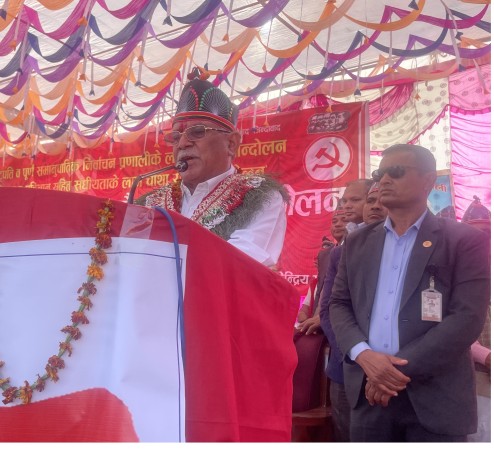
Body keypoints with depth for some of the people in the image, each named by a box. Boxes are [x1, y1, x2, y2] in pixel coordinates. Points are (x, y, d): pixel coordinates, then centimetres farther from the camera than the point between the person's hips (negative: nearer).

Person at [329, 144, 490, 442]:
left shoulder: (465, 241, -2)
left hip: (435, 396, -3)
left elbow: (468, 317, -11)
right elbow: (339, 304, 8)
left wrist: (400, 367, -14)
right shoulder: (358, 242, 11)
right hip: (369, 390, 4)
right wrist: (363, 354, -11)